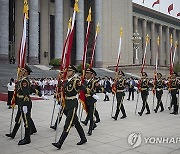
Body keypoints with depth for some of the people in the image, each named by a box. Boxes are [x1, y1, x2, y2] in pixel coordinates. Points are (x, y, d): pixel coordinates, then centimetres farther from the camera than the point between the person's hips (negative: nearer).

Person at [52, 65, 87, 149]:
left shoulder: (76, 81, -11)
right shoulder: (66, 81, 10)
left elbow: (85, 90, -17)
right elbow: (63, 90, 21)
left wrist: (80, 85, -29)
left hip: (73, 104, -8)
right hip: (67, 103, 8)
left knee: (67, 124, -8)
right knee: (76, 122, 16)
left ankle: (59, 143, -7)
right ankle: (83, 138, 29)